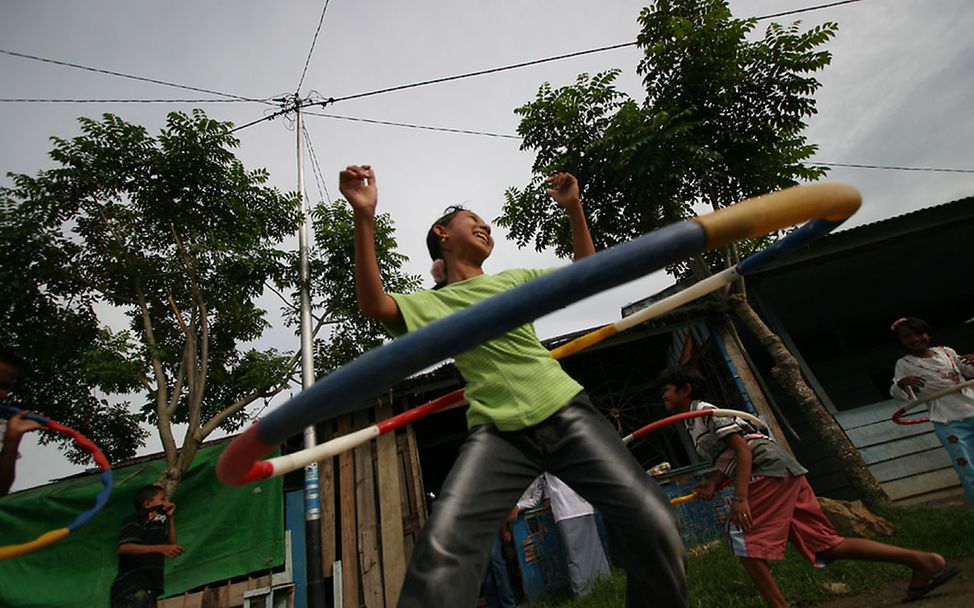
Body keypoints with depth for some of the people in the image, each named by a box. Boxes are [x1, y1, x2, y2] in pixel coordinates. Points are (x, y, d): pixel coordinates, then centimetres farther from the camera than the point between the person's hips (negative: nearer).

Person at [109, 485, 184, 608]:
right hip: (132, 587, -9)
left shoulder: (155, 522, 25)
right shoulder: (137, 518, -1)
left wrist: (171, 517, 21)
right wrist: (159, 548, -27)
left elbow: (171, 544, 22)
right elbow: (123, 548, -16)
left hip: (147, 588, 9)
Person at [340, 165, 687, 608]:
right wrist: (364, 217, -18)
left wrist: (573, 208, 13)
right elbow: (373, 305, -9)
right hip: (498, 432, -2)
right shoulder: (430, 304, 10)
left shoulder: (513, 280, 21)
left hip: (565, 413, 3)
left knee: (654, 523, -8)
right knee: (441, 547, -26)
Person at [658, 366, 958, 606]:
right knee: (826, 543, 10)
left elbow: (742, 449, -17)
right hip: (784, 474, 10)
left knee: (743, 538, -11)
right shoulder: (694, 423, 21)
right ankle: (923, 561, 13)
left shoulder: (706, 410, -8)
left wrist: (740, 497, -24)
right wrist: (713, 484, 5)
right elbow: (727, 458, 23)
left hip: (769, 468, -10)